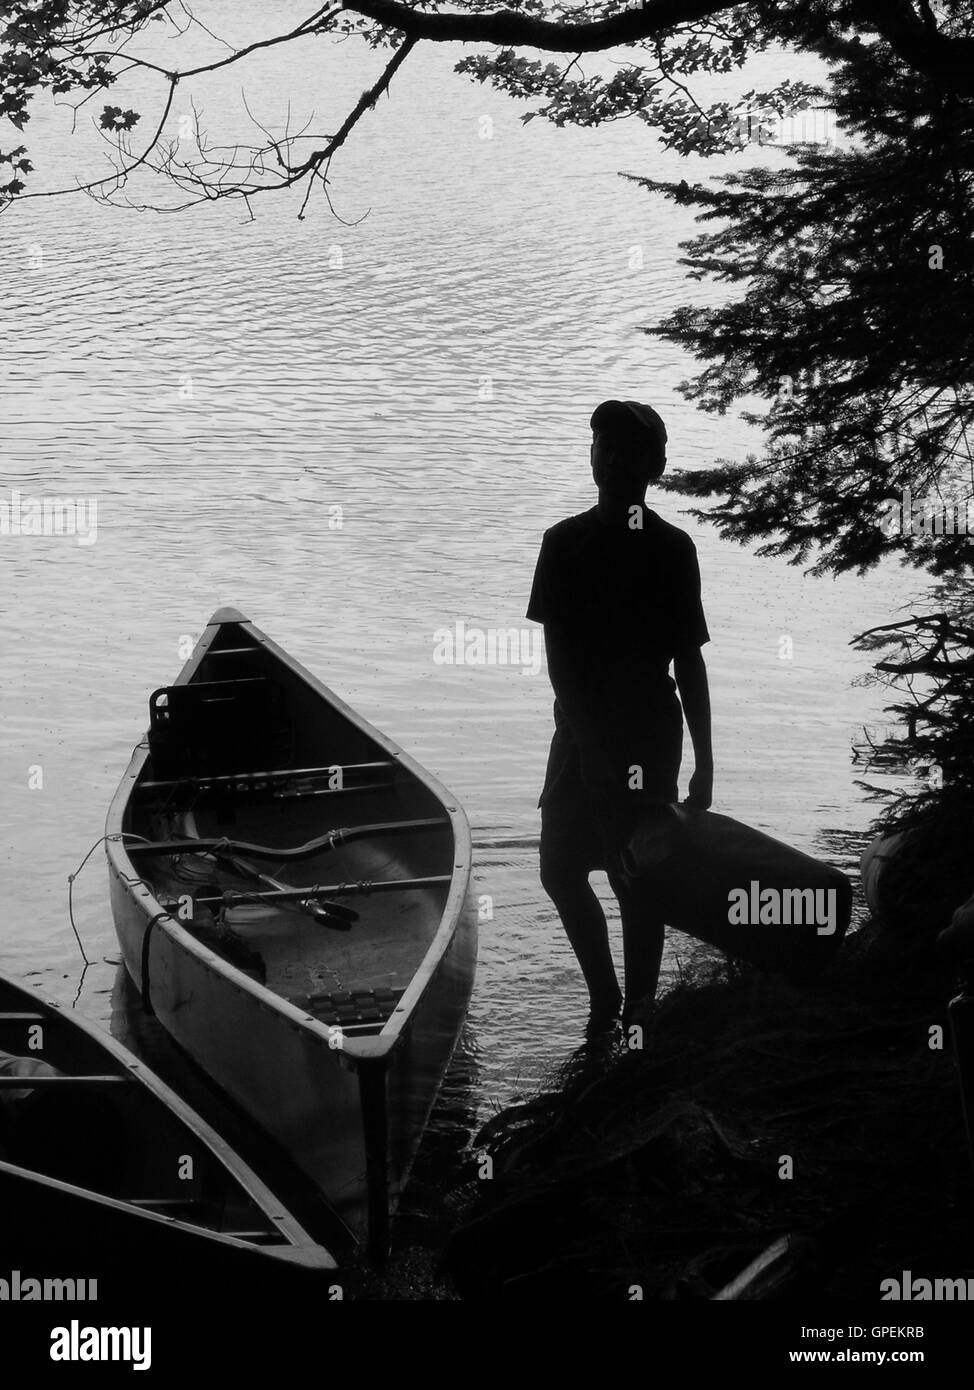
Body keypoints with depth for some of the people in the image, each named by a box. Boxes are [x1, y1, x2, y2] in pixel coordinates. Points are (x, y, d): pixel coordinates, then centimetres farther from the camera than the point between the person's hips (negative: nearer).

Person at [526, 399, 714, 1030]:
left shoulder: (671, 549, -3)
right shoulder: (566, 542, 2)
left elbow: (688, 661, 0)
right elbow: (558, 653, -5)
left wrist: (704, 762, -2)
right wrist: (589, 739, -15)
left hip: (648, 740, -3)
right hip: (580, 733, 3)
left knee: (637, 882, -1)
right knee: (561, 871, 9)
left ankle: (636, 1016, 11)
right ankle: (606, 1000, 27)